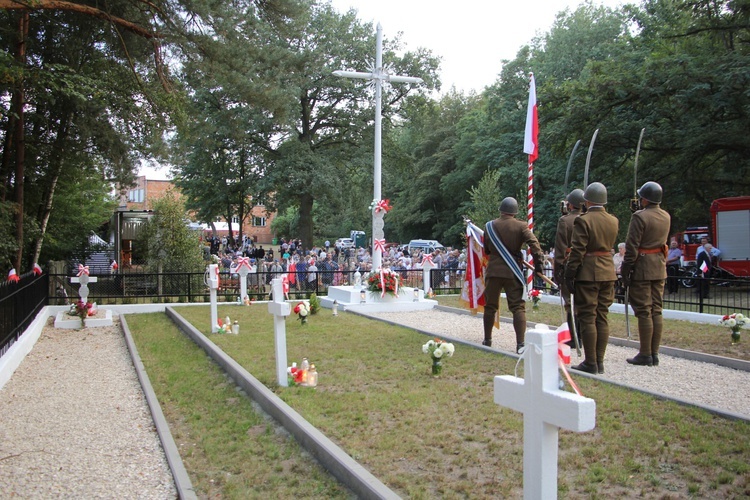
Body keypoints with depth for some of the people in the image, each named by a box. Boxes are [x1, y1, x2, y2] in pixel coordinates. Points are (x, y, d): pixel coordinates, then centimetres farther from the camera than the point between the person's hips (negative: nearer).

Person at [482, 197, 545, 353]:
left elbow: (485, 250, 10)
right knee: (518, 307, 0)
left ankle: (487, 339, 24)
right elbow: (534, 243, -13)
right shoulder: (521, 226, -2)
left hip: (493, 271, 2)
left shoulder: (489, 226, 3)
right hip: (513, 272, -1)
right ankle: (520, 343, -9)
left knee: (490, 306, 14)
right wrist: (538, 262, -8)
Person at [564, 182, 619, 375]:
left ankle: (591, 363, 3)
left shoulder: (583, 220, -13)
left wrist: (569, 274, -10)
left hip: (588, 273, -6)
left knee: (587, 317, -1)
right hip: (608, 273, 6)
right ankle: (599, 362, 15)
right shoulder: (613, 221, 7)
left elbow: (577, 251, -15)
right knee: (602, 317, 10)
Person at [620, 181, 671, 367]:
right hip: (660, 268, 7)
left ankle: (645, 355, 1)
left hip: (642, 268, -7)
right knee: (656, 310, 10)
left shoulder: (640, 217, -14)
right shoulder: (666, 217, 10)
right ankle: (654, 353, 15)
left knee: (644, 312, -3)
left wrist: (625, 271, -10)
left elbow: (632, 247, -15)